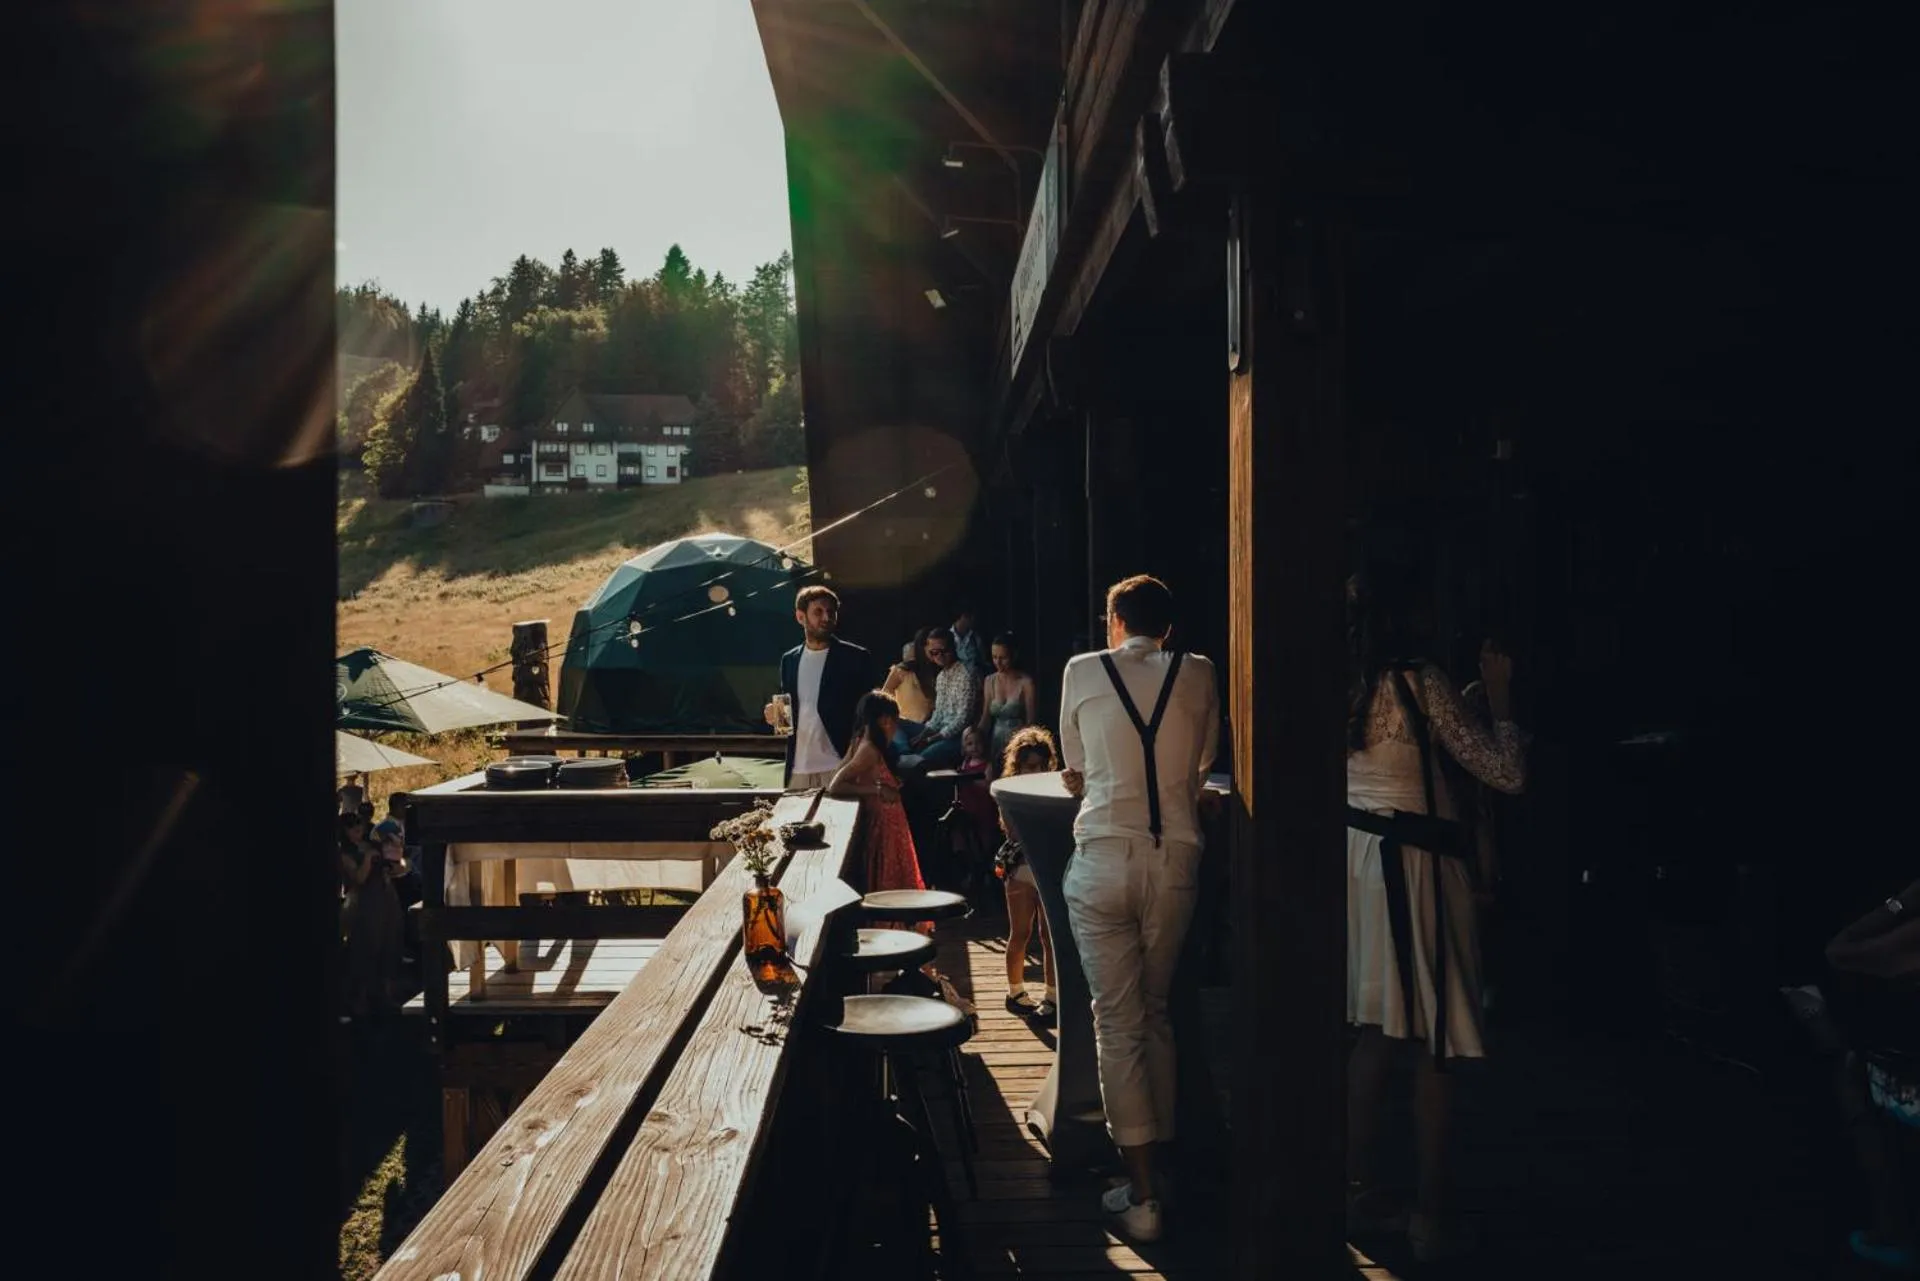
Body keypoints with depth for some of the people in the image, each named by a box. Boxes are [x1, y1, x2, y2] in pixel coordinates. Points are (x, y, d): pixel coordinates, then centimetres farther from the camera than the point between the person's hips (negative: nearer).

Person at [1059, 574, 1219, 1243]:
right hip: (1174, 860, 2)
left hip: (1103, 857, -2)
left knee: (1117, 1020, 4)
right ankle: (1162, 1155, 29)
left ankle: (1141, 1194, 5)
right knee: (1155, 1011, 19)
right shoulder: (1198, 674, 6)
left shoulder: (1082, 671, 3)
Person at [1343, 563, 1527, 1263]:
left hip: (1355, 852, 7)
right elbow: (1506, 773, -10)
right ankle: (1429, 1214, 9)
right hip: (1412, 862, -7)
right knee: (1435, 1039, 2)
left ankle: (1359, 1189, 21)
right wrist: (1500, 694, 2)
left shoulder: (1340, 686, 7)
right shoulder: (1421, 682, -13)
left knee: (1377, 1031, 14)